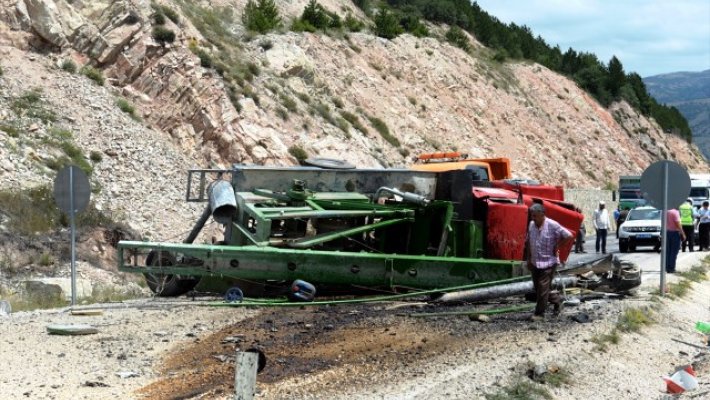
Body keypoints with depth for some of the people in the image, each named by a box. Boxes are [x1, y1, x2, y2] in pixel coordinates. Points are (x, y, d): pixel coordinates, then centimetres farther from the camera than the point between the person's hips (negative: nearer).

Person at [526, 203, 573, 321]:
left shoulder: (552, 225, -16)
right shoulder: (531, 225, 2)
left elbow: (569, 236, -13)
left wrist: (557, 247, -9)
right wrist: (529, 259, 13)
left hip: (548, 262, -7)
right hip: (535, 262, 7)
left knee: (542, 289, -6)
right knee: (538, 288, 13)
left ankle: (539, 313, 4)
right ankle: (557, 300, 35)